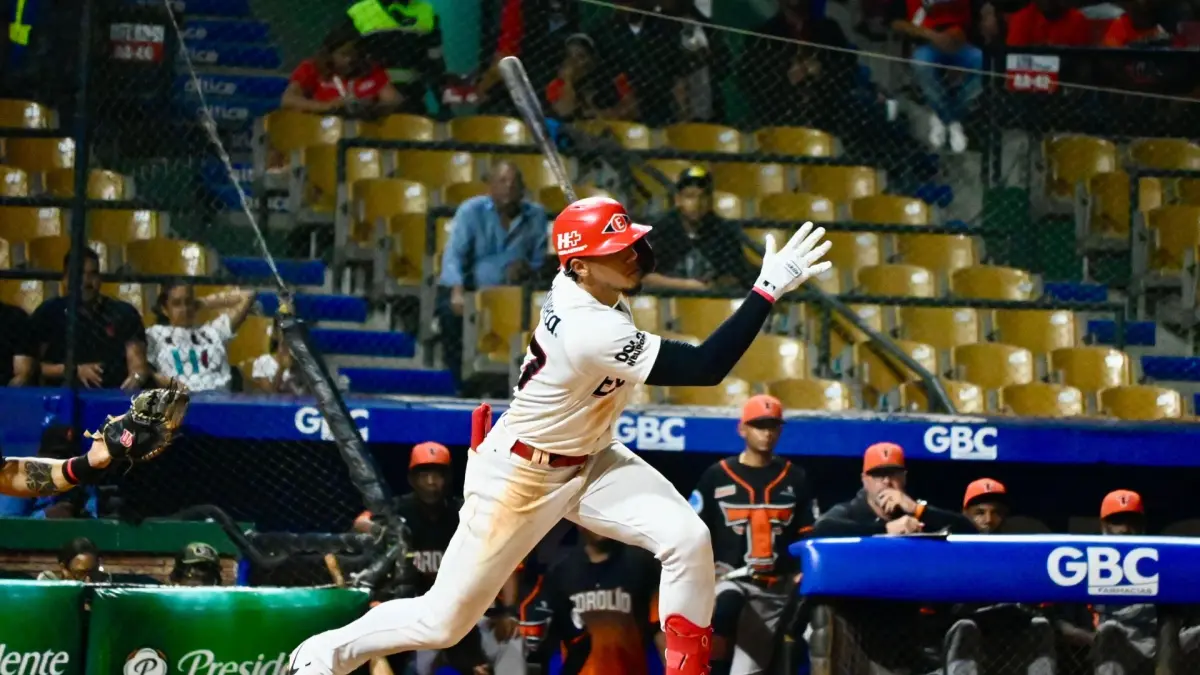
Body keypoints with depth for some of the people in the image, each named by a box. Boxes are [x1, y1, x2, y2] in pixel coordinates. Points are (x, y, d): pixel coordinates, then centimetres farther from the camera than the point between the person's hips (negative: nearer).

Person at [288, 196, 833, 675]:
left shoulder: (579, 286, -11)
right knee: (444, 621, 4)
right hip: (518, 476, -8)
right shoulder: (593, 332, -35)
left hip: (587, 462, 8)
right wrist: (769, 289, -43)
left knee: (687, 538, -15)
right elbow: (705, 369, -39)